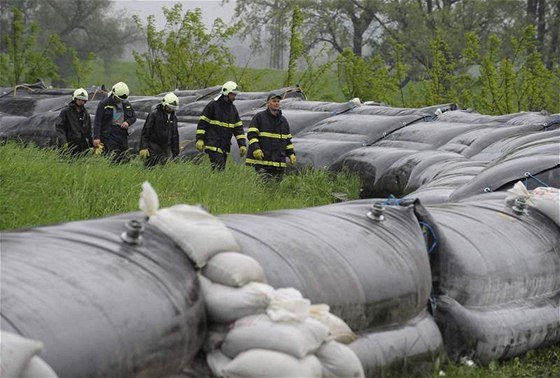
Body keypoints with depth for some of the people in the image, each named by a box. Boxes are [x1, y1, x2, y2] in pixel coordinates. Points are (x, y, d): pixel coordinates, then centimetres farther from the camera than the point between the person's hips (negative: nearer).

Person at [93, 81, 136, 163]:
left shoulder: (126, 104, 14)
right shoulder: (104, 104, -3)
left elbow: (133, 117, 24)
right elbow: (97, 122, -7)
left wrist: (128, 122, 0)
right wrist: (96, 137, -15)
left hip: (123, 137, 6)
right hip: (109, 137, -6)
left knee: (124, 161, 5)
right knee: (112, 162, -13)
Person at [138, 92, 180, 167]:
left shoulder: (173, 117, 13)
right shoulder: (154, 115, -7)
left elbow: (175, 135, 21)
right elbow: (145, 132, -9)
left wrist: (175, 152, 17)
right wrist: (143, 148, -17)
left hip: (166, 148, 5)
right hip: (154, 146, -5)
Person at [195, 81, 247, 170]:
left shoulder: (233, 109, 15)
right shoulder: (213, 105, -3)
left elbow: (238, 128, 14)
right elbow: (202, 122, -4)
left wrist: (242, 145, 5)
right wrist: (200, 139, -11)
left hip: (225, 147, 7)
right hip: (213, 146, -7)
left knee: (221, 169, 4)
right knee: (218, 169, -17)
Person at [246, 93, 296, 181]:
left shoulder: (283, 121, 20)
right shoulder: (259, 117, 1)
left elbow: (288, 140, 25)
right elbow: (251, 134, -6)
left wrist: (291, 154, 16)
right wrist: (255, 148, -19)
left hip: (279, 162, 6)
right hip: (261, 161, -6)